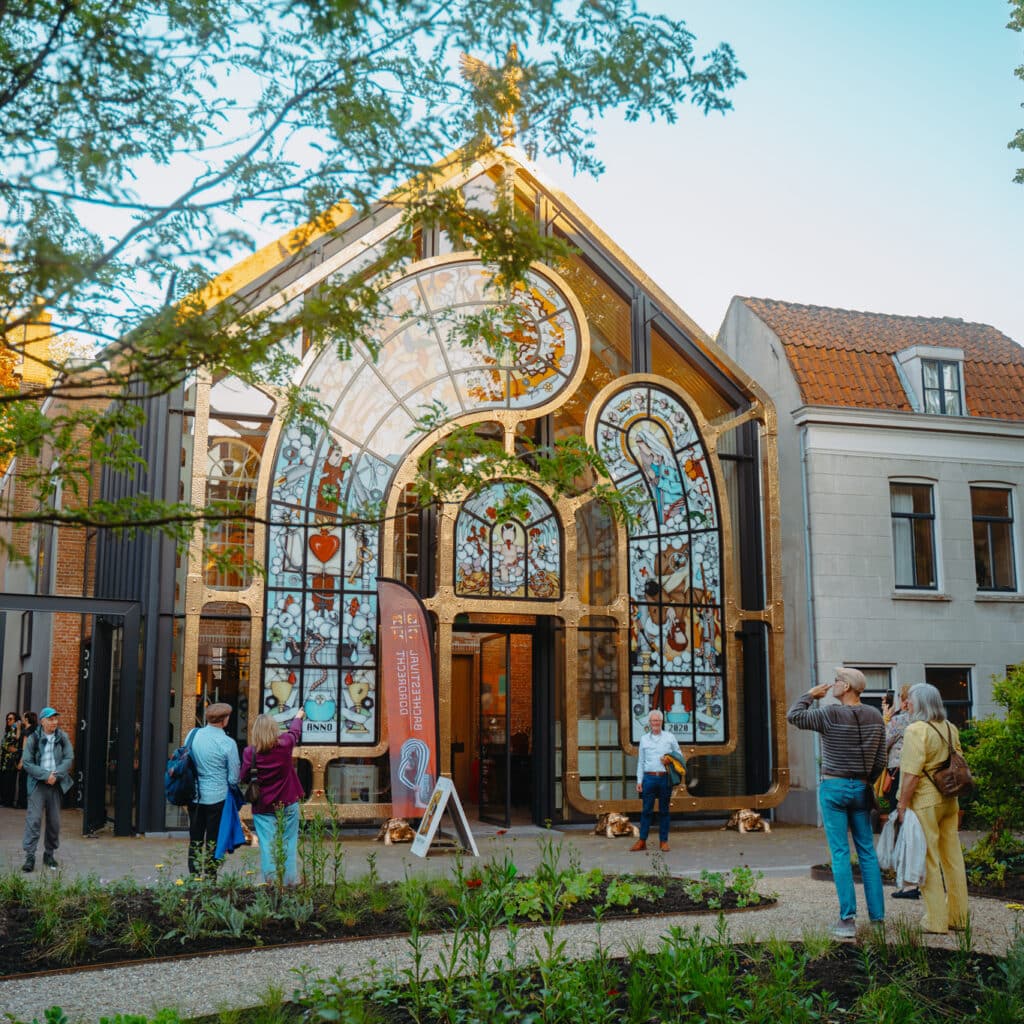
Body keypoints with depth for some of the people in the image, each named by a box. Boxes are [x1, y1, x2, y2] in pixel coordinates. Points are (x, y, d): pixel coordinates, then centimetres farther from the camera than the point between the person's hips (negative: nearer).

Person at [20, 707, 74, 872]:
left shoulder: (63, 738, 5)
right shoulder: (33, 739, -2)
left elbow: (69, 758, 1)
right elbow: (27, 763, -6)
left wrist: (56, 775, -12)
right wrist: (46, 775, -14)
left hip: (56, 784, 3)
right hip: (37, 784, -3)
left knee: (54, 821, 7)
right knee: (34, 818, -10)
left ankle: (49, 854, 20)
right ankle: (30, 856, -9)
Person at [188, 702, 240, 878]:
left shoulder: (194, 735, -3)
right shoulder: (228, 743, -15)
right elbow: (234, 778, -10)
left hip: (194, 797, 4)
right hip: (217, 796, -4)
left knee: (195, 840, 14)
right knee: (213, 841, 6)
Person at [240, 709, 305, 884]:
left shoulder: (250, 753, -12)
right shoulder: (285, 745, -9)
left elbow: (243, 779, -4)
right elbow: (294, 731, 13)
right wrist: (298, 717, 33)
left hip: (263, 807, -1)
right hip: (288, 804, 1)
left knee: (267, 845, 3)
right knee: (289, 844, 10)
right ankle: (290, 881, 13)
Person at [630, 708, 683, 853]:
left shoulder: (670, 737, 7)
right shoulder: (644, 739, 11)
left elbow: (679, 755, 12)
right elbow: (641, 761, 12)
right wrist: (639, 781, 6)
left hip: (665, 778, -1)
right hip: (649, 777, 1)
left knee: (664, 810, 5)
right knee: (646, 810, -1)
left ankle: (664, 841, 10)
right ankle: (642, 841, 2)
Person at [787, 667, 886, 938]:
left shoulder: (830, 714, -14)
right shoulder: (875, 717, 3)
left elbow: (793, 716, -7)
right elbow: (880, 761, 6)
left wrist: (810, 694, 5)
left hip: (833, 787, -4)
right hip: (861, 789, 5)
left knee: (840, 853, -3)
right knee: (867, 851, 11)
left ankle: (848, 919, -5)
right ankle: (877, 914, 13)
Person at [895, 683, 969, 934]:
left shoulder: (916, 730, -15)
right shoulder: (951, 729, 9)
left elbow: (912, 774, -20)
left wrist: (902, 805, -14)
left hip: (925, 802, -7)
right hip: (949, 801, 7)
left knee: (929, 861, 0)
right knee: (953, 857, 13)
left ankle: (936, 921, 5)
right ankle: (958, 916, 21)